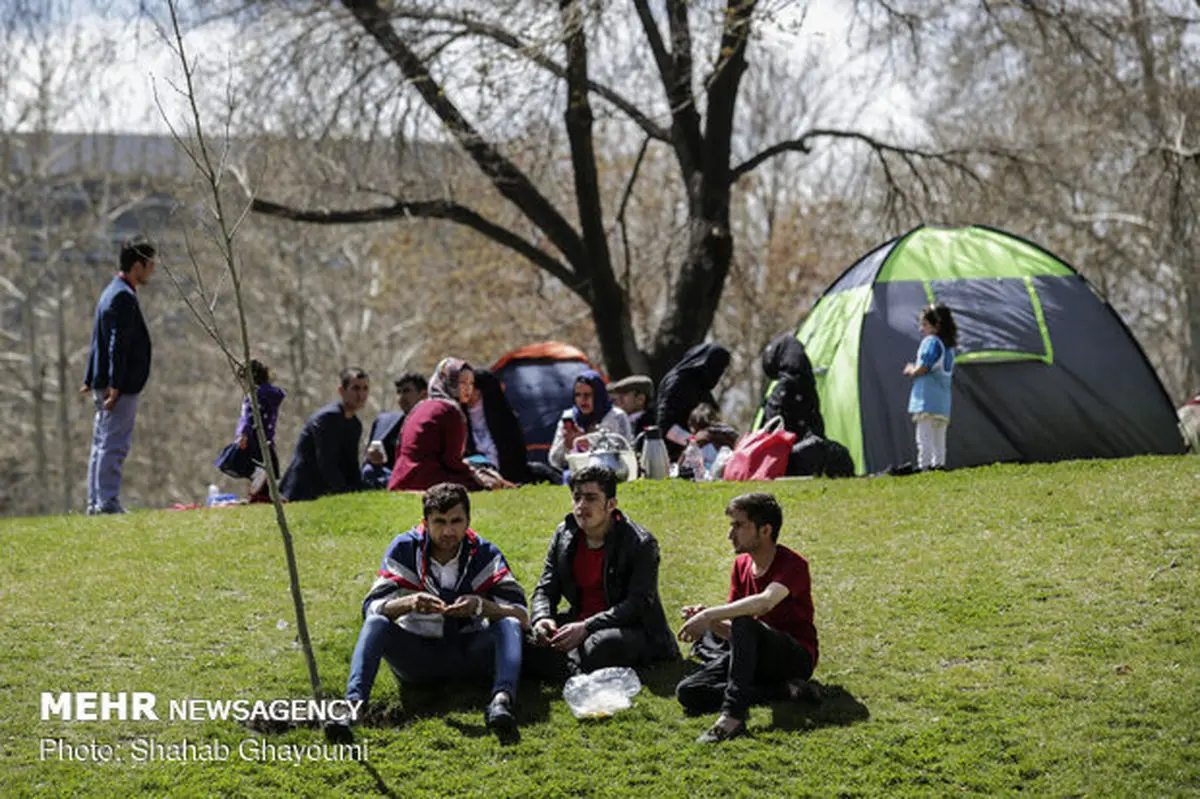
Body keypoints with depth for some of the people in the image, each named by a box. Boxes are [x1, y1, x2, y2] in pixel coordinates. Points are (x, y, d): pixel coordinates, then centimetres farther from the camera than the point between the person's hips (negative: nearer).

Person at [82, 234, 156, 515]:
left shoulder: (112, 292, 18)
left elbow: (98, 341, 22)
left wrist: (91, 380, 25)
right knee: (115, 444, -8)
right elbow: (118, 345, -21)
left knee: (103, 443, 12)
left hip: (107, 385, 10)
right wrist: (115, 386, -24)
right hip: (120, 386, -10)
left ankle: (96, 502, 16)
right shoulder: (124, 297, -15)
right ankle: (107, 501, -7)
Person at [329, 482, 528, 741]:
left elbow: (522, 615, -14)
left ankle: (502, 699, -51)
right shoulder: (404, 548, -7)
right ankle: (353, 703, -46)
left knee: (508, 624, -26)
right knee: (376, 623, -27)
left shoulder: (484, 553, -7)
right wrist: (408, 604, -36)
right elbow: (371, 608, -15)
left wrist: (482, 606, -34)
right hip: (418, 657, 0)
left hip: (470, 655, 0)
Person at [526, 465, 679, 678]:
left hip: (630, 630, -6)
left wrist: (585, 628, -31)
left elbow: (637, 605, -19)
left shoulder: (641, 544, -12)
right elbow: (545, 589, 8)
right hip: (578, 622, 6)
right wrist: (542, 618, -19)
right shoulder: (564, 535, 7)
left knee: (603, 643, -40)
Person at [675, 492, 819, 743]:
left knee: (744, 623, -37)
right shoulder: (741, 564, 9)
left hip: (796, 658, -7)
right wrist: (709, 622, -15)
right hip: (754, 658, 8)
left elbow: (765, 602, -36)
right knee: (687, 692, -14)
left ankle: (732, 715, -44)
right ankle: (784, 691, -18)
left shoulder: (792, 565, -14)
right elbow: (730, 630, 8)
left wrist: (709, 615, -38)